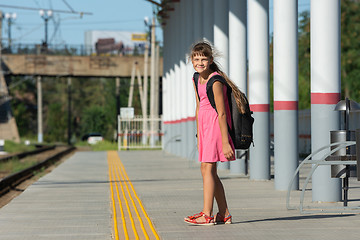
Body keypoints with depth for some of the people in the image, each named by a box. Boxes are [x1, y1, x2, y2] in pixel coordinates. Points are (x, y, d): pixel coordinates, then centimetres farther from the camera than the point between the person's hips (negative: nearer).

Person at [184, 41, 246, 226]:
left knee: (207, 169, -12)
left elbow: (222, 113, -19)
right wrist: (199, 136, 17)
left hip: (216, 126, -9)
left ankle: (207, 215, -10)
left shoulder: (215, 82, -17)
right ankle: (224, 214, 16)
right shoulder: (197, 79, 10)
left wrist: (225, 142, -20)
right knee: (210, 171, 10)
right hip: (204, 126, 9)